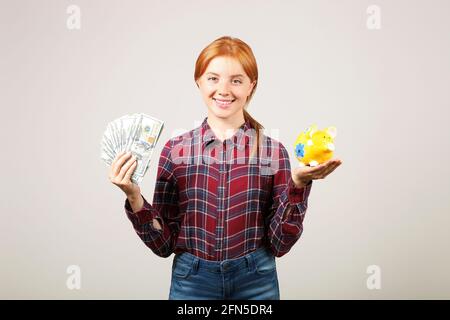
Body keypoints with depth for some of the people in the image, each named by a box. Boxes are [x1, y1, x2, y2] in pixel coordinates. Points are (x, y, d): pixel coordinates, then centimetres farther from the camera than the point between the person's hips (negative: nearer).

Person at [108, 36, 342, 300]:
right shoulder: (175, 150, -4)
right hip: (192, 282, 0)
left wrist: (298, 185, -18)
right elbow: (164, 244, -1)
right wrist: (134, 197, -16)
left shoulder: (273, 151, -5)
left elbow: (279, 244, -5)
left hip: (256, 284, 0)